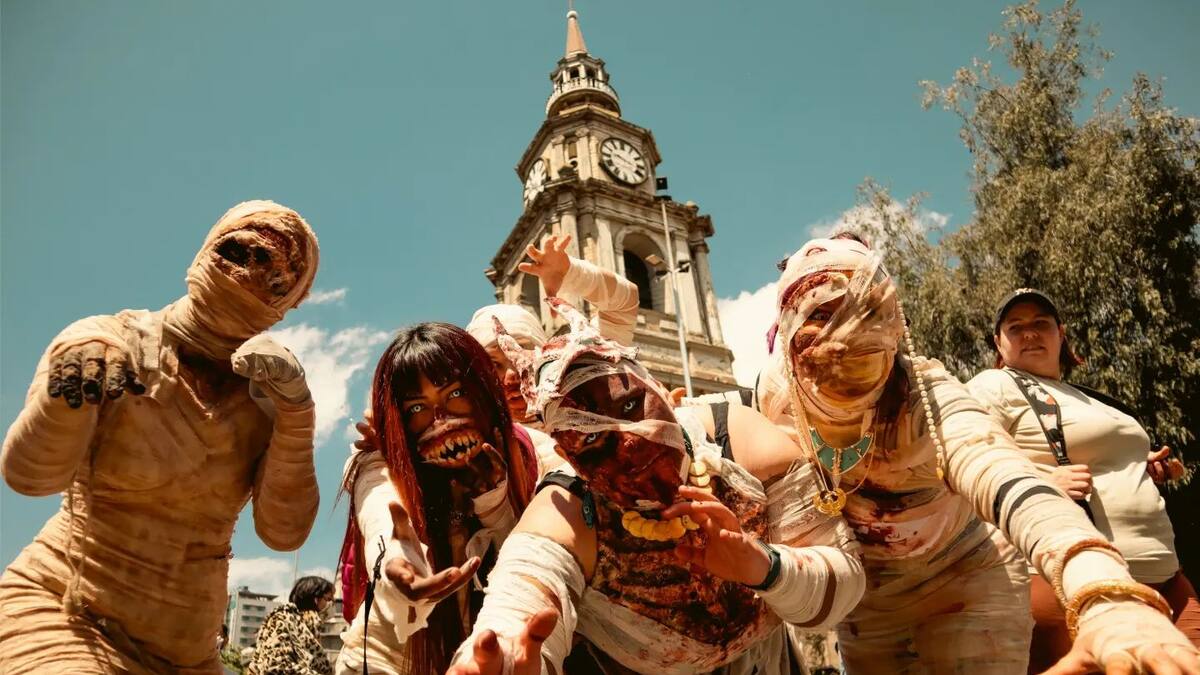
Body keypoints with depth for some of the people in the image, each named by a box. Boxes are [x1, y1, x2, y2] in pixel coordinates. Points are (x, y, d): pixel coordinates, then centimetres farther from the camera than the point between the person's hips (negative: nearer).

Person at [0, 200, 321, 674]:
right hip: (62, 614, -4)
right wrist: (70, 389, -41)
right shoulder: (105, 344, -10)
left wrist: (293, 409, -22)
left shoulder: (263, 396, -2)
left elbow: (284, 532, -12)